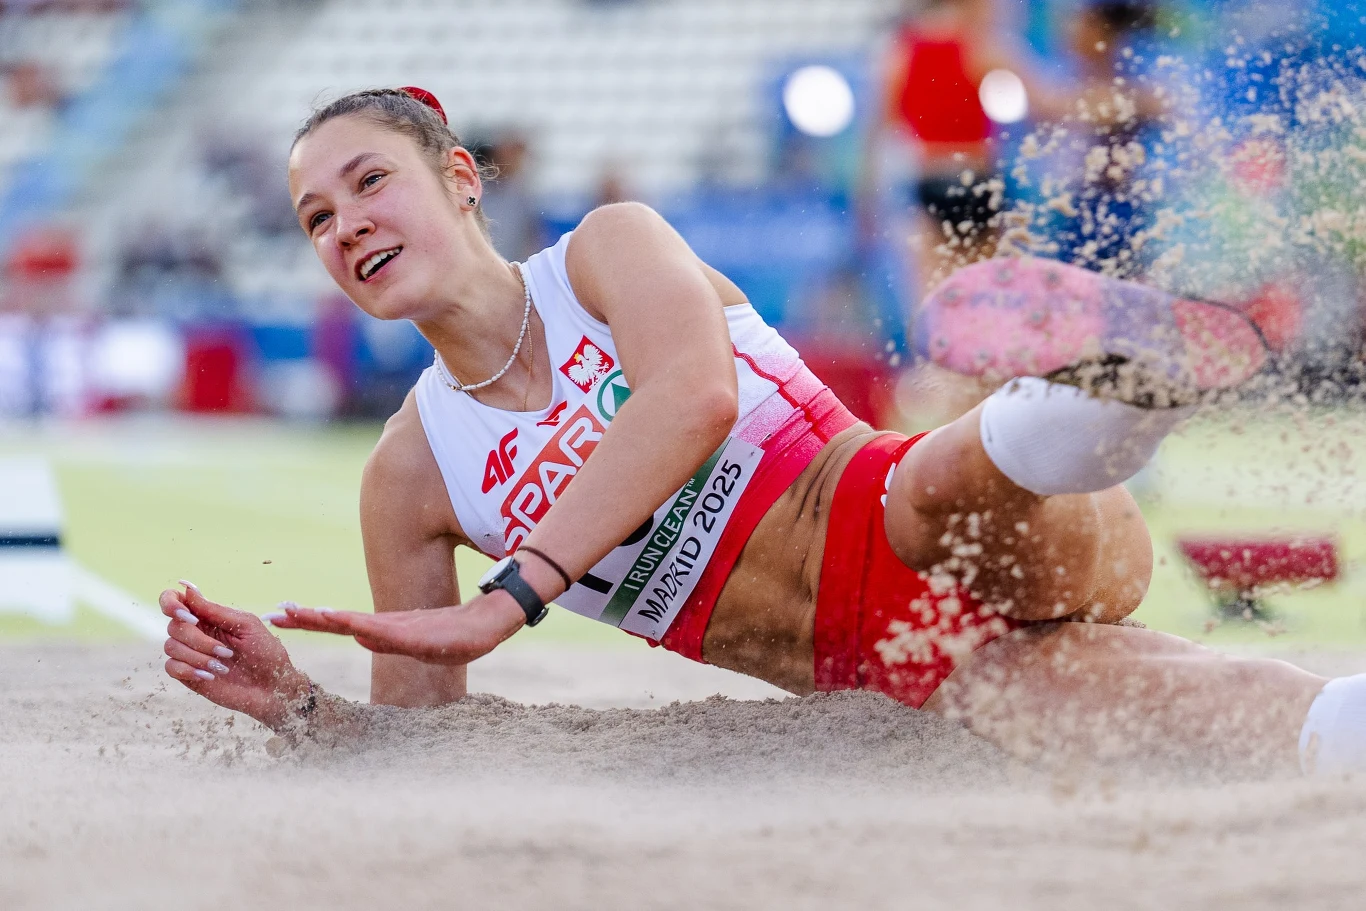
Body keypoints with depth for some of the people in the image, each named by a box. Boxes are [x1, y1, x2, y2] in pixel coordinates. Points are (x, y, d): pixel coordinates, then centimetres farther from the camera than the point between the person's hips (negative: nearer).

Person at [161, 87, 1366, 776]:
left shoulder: (609, 250, 2)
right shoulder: (413, 477, 12)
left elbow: (694, 396, -20)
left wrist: (506, 601, -25)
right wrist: (298, 706, -9)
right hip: (905, 669, 1)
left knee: (959, 480, -41)